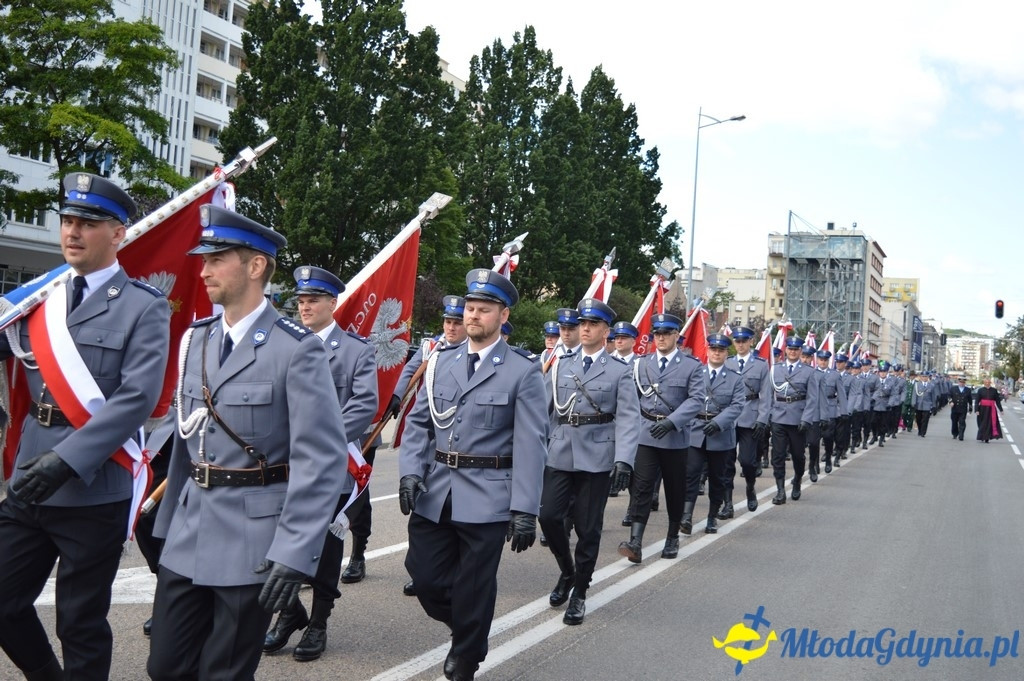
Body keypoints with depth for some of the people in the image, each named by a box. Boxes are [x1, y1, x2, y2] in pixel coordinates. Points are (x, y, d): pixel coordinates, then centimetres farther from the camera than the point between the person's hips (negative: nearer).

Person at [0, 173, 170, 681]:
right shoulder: (41, 299, 10)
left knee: (80, 624, 7)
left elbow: (137, 398, -16)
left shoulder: (144, 307, -6)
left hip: (94, 492, -5)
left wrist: (68, 460, -22)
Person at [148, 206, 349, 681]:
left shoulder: (297, 349, -14)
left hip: (253, 542, -6)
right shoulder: (196, 339, 8)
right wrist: (169, 522, 17)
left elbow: (322, 461, -17)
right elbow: (186, 437, 15)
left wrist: (295, 553, -21)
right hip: (188, 535, 7)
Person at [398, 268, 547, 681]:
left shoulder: (523, 371, -6)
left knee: (473, 588, 7)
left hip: (486, 499, -4)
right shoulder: (441, 361, 9)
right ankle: (466, 631, 39)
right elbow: (418, 422, 10)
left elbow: (531, 444, -9)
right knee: (425, 576, 9)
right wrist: (410, 471, -6)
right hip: (433, 493, 4)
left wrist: (525, 510, -14)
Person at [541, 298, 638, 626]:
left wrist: (624, 461, -17)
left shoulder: (620, 371, 1)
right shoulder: (561, 366, 10)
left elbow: (628, 420, -7)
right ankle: (567, 572, 24)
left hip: (597, 458, -3)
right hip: (560, 455, 3)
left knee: (587, 527, 3)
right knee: (548, 516, -3)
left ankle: (579, 593, 20)